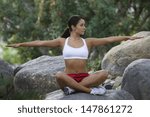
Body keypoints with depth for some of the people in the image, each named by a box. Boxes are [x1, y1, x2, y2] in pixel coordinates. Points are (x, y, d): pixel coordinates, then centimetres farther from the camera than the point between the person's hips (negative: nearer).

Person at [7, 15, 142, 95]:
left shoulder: (88, 42, 8)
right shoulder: (62, 41, 6)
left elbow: (108, 39, 2)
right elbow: (41, 43, 3)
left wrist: (127, 37, -4)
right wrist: (21, 44, -2)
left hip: (84, 77, 2)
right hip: (68, 78, -1)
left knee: (104, 73, -26)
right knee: (58, 75, -38)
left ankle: (73, 88, -23)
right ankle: (90, 90, -28)